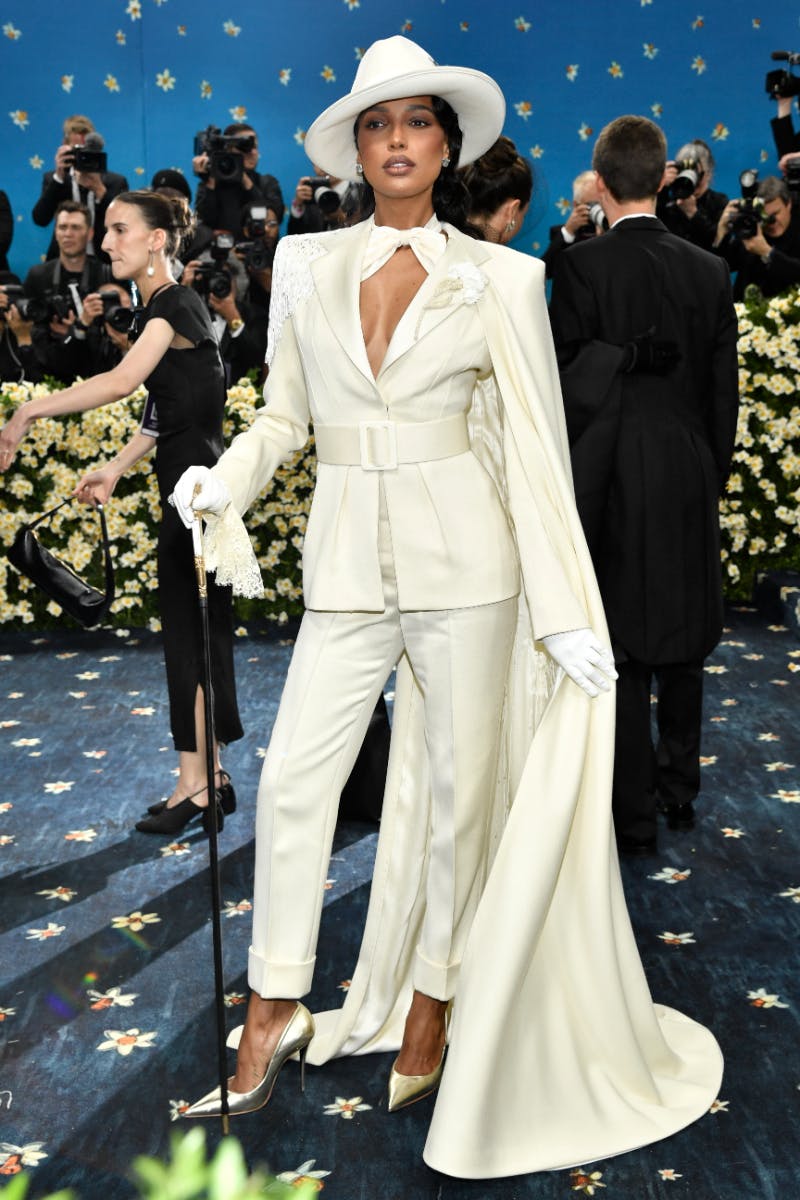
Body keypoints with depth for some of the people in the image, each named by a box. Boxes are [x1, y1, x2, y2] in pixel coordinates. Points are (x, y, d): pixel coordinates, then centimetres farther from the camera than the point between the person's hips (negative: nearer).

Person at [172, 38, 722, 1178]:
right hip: (347, 560, 2)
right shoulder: (305, 262, 7)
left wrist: (568, 611, -5)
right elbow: (284, 411, 12)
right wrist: (226, 477, -9)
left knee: (461, 788, 6)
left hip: (464, 559, -2)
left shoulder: (501, 279, 0)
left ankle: (432, 1001, 27)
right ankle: (273, 1018, 18)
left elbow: (532, 451, -2)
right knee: (293, 779, 0)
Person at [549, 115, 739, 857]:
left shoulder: (581, 267, -11)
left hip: (612, 482, -4)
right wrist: (714, 474, 16)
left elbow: (567, 385, -11)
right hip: (690, 480, 4)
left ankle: (632, 816, 11)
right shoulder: (709, 271, 2)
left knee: (621, 653, 3)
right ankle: (678, 788, 31)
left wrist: (563, 484, -3)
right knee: (681, 641, 17)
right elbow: (724, 389, 6)